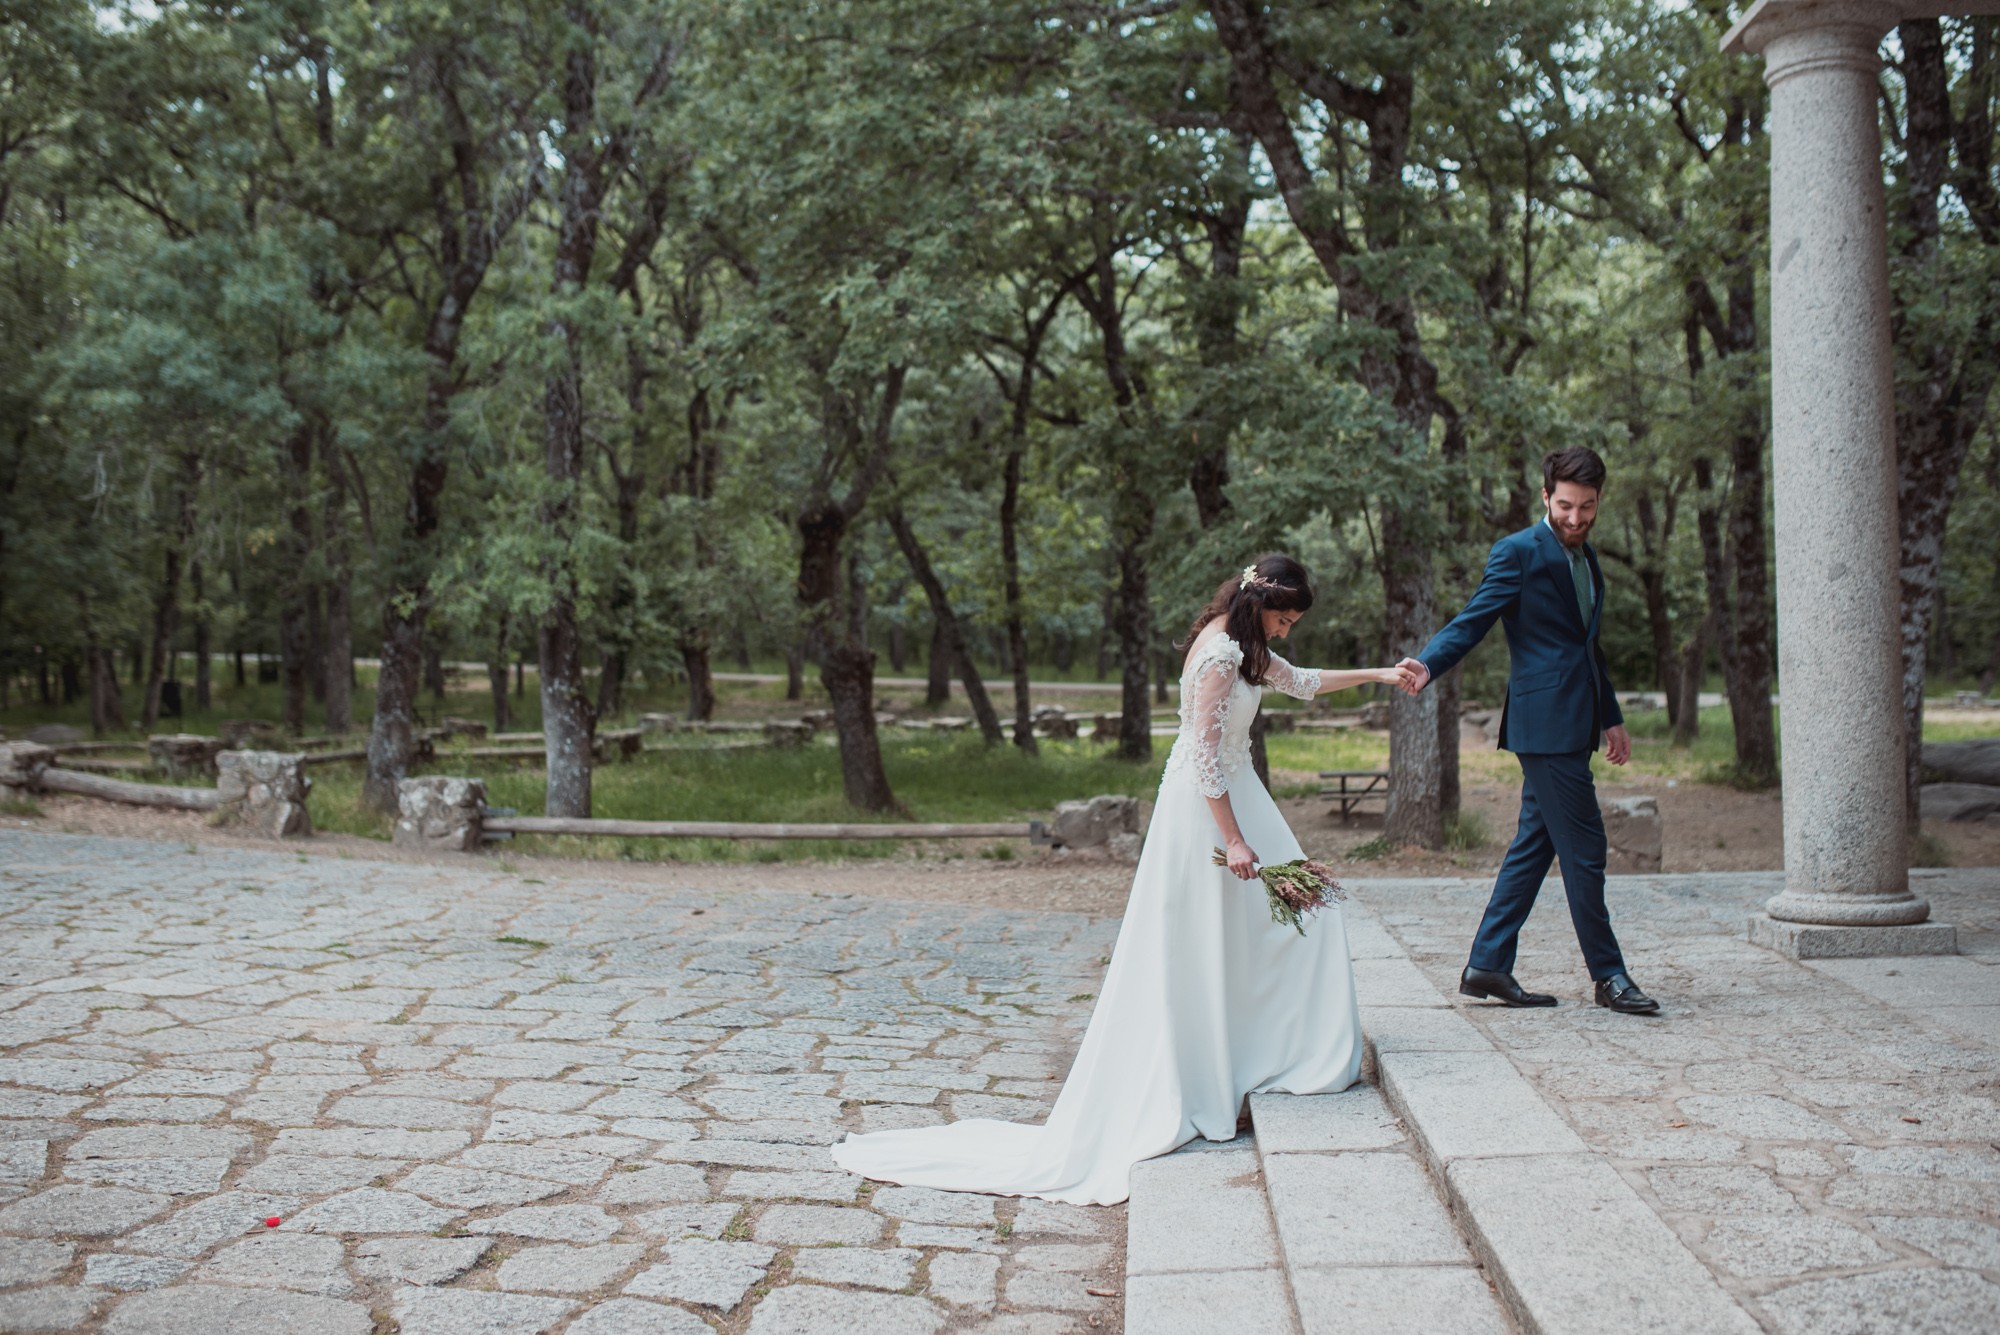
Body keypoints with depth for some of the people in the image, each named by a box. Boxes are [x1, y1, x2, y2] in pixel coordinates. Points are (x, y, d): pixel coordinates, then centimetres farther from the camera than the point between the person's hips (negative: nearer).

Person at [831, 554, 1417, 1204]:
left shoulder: (1244, 647, 9)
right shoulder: (1218, 654, -21)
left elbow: (1299, 680, 27)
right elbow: (1205, 758, -23)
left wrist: (1378, 674, 26)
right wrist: (1233, 840, -22)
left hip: (1232, 792, 10)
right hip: (1204, 805, -10)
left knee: (1286, 913, 11)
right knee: (1196, 945, -4)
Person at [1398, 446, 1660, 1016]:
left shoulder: (1585, 556, 18)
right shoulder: (1519, 552, -7)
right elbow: (1474, 620, -13)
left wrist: (1611, 717, 27)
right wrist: (1428, 664, -31)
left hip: (1571, 726, 9)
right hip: (1545, 724, -9)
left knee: (1534, 846, 10)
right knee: (1583, 850, -3)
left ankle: (1487, 967, 16)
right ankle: (1608, 975, 9)